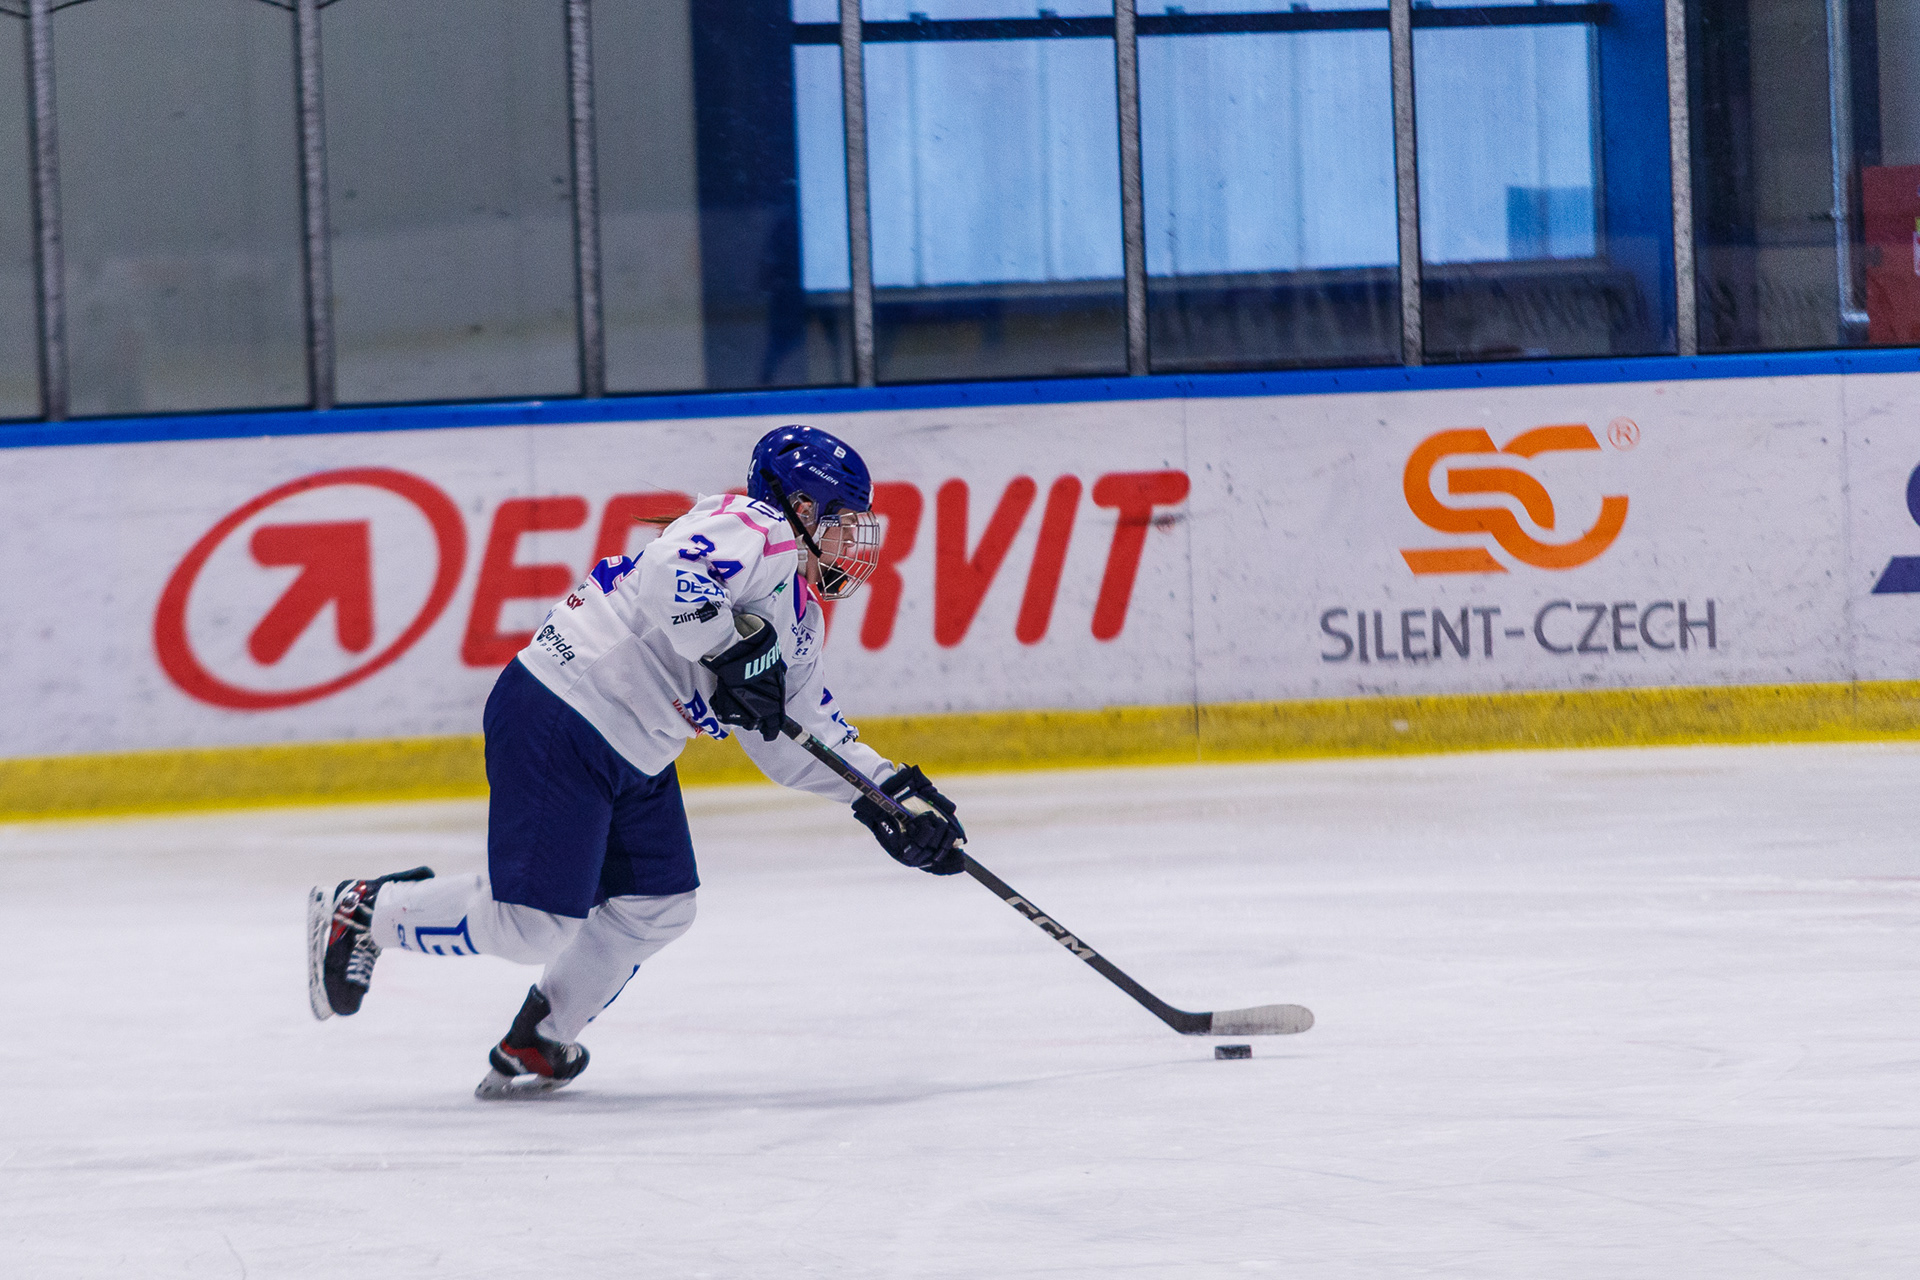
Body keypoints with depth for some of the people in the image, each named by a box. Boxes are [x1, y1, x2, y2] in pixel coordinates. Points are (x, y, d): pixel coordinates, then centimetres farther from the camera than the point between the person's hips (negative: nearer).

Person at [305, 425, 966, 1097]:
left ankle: (533, 1047, 22)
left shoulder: (797, 618, 19)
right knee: (533, 926, -12)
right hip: (557, 721, -11)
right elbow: (671, 576, -32)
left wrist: (893, 792, 14)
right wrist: (737, 648, -31)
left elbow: (796, 740, 21)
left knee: (658, 908, 9)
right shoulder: (754, 528, -12)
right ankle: (361, 910, 6)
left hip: (632, 760, 11)